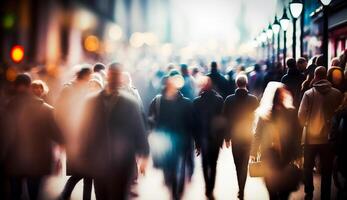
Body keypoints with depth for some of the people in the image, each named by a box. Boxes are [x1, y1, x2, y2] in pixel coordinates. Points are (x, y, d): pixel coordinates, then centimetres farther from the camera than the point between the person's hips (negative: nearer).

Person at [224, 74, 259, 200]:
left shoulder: (229, 99, -11)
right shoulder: (253, 99, -13)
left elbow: (225, 119, -7)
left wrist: (227, 137, 0)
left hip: (235, 136, 1)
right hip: (248, 136, -1)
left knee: (238, 163, 16)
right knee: (244, 164, 7)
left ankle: (241, 188, 24)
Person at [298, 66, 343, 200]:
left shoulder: (309, 94, -12)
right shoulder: (337, 94, -8)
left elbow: (301, 115, -11)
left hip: (311, 137, -1)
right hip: (328, 137, 1)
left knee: (308, 167, 17)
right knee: (326, 170, 11)